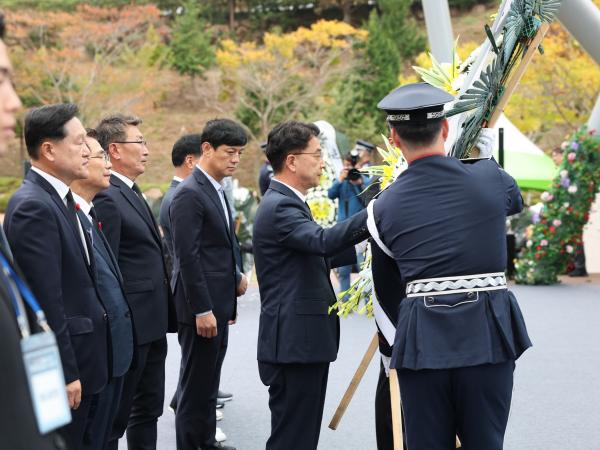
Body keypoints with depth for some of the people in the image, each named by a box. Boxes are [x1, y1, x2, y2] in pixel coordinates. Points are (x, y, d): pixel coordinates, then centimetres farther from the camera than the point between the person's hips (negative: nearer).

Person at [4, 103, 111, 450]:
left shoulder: (59, 199, 11)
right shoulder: (33, 206, -19)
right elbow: (46, 301, -22)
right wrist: (66, 372, -20)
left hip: (82, 357, 10)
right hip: (63, 361, -10)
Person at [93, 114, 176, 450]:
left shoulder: (133, 193, 14)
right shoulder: (108, 199, -16)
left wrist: (164, 316, 17)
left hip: (152, 325, 10)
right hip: (130, 326, -10)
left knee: (149, 409, 18)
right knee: (115, 417, 0)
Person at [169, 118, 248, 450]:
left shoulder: (216, 191, 14)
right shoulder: (189, 194, -15)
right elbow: (187, 258, -20)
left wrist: (236, 278, 11)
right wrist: (202, 310, -21)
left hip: (218, 303, 9)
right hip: (201, 306, -9)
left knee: (209, 381, 16)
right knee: (196, 383, -1)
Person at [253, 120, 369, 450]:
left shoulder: (286, 202, 16)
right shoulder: (279, 206, -17)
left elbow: (314, 255, 24)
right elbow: (323, 241, -34)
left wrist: (360, 248, 15)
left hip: (303, 338, 11)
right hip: (294, 342, -11)